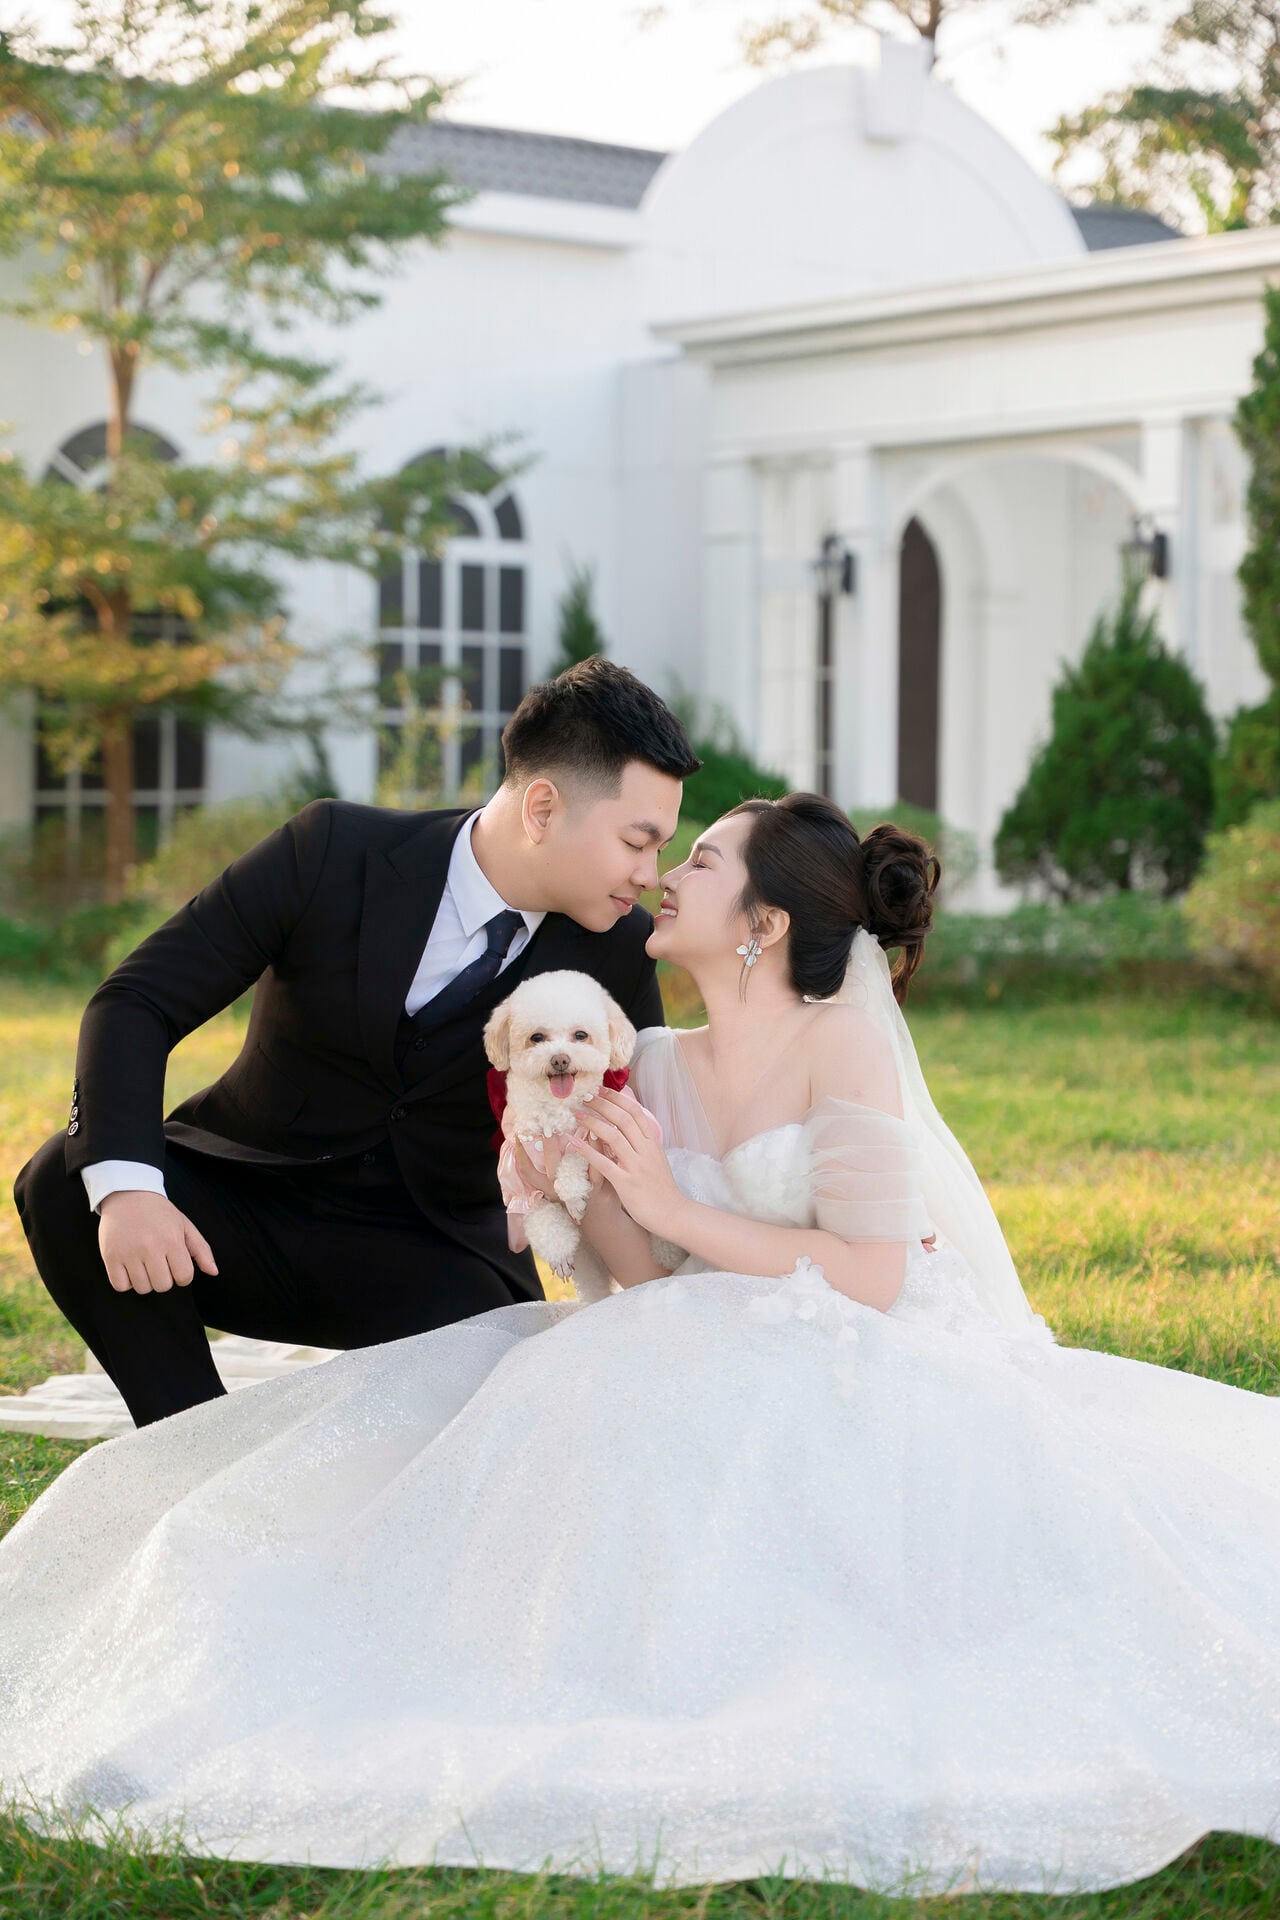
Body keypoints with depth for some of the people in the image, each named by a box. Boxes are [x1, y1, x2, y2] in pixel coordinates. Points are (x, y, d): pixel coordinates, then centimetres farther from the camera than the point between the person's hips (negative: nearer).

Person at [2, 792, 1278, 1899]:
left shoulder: (842, 1041, -10)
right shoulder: (656, 1068, 8)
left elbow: (873, 1277, -17)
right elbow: (649, 1285, 3)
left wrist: (678, 1213, -15)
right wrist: (574, 1172, -11)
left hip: (876, 1386, -6)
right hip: (720, 1385, 6)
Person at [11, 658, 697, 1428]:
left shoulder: (618, 951, -8)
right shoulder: (334, 851, -16)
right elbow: (135, 1004, -17)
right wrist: (125, 1183, -34)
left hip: (429, 1251, 0)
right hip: (244, 1204, 0)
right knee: (63, 1183, -28)